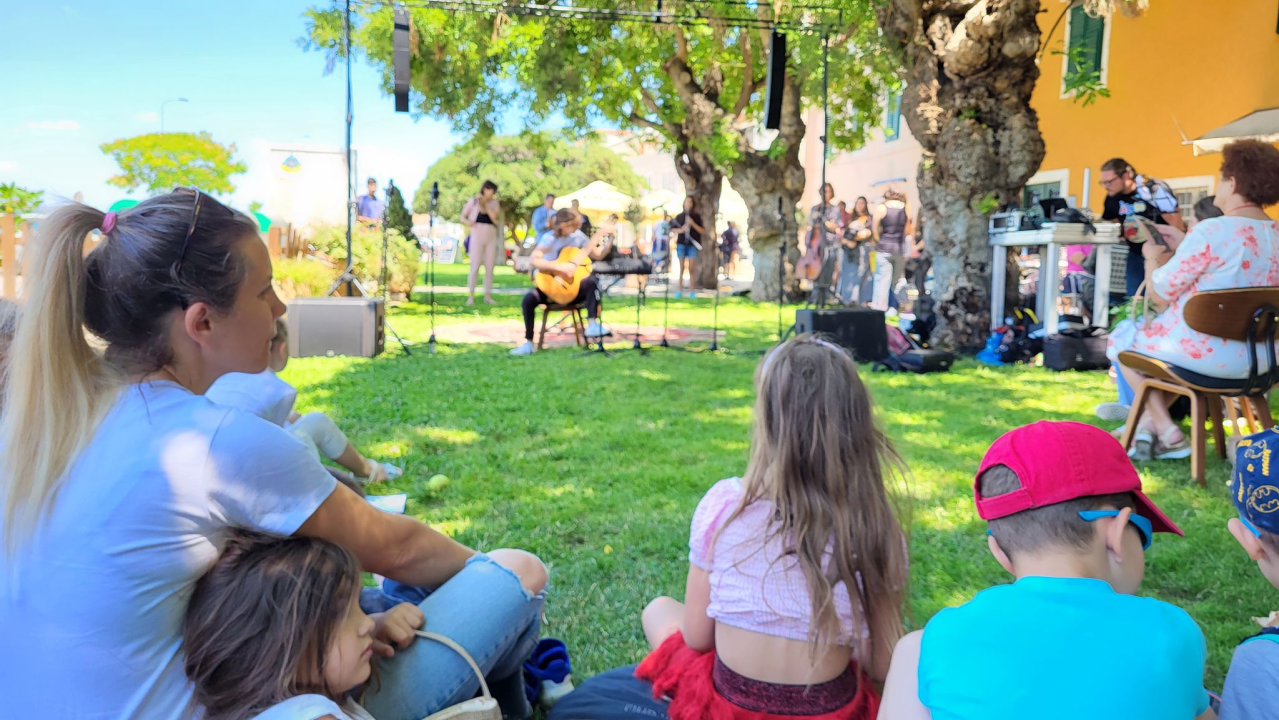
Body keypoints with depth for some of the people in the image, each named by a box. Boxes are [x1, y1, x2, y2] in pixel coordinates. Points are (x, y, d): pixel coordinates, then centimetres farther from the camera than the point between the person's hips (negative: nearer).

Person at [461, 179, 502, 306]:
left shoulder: (495, 203, 9)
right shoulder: (473, 201, 5)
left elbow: (495, 218, -7)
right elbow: (463, 217, 7)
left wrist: (485, 206, -10)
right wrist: (468, 222, -14)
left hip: (491, 237, 3)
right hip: (477, 235, -3)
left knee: (489, 268, 3)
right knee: (475, 266, -6)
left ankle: (488, 295, 9)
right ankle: (470, 296, -3)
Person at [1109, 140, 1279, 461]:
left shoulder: (1211, 232, -21)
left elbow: (1158, 294, -15)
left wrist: (1153, 258, 5)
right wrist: (1184, 245, 18)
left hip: (1204, 354, -7)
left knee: (1123, 335, 21)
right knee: (1159, 325, 33)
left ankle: (1167, 431, 17)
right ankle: (1149, 421, 29)